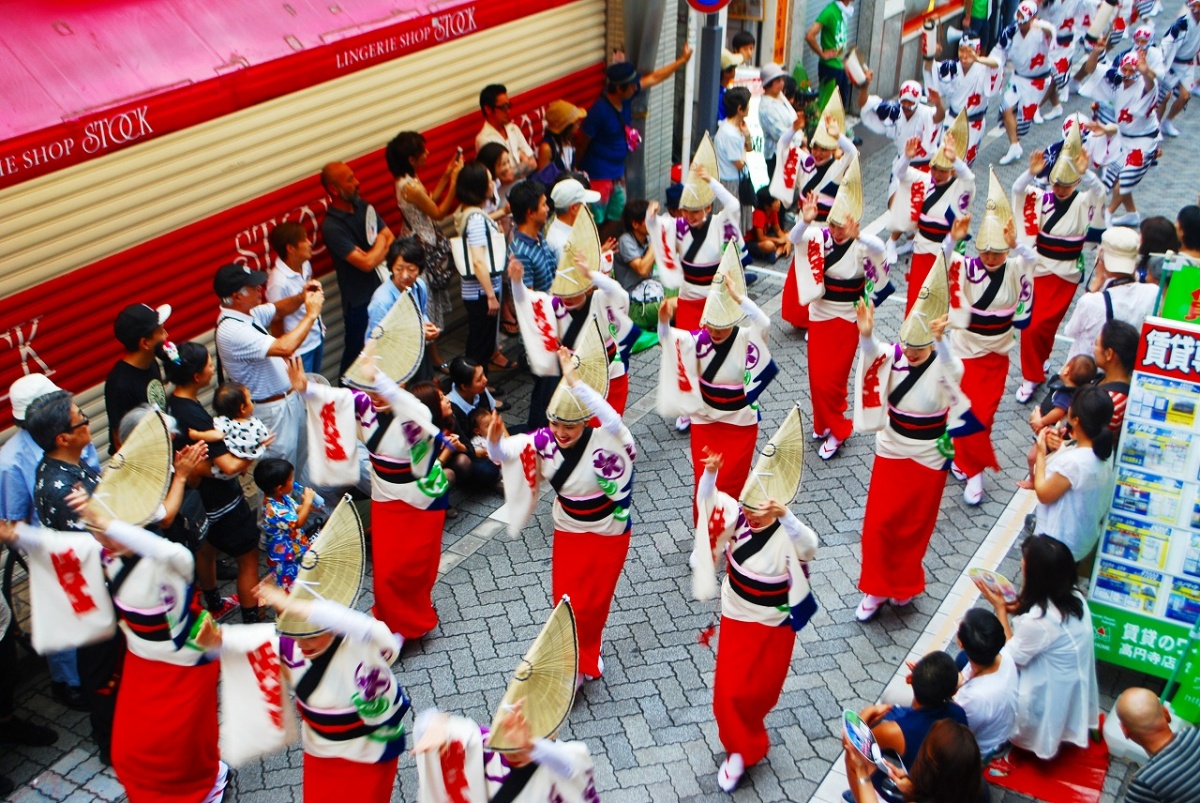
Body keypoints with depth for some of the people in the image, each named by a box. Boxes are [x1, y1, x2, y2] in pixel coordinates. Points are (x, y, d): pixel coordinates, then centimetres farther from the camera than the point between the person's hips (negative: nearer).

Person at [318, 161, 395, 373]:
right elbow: (366, 263, -26)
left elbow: (391, 239, 2)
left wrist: (374, 254, -18)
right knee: (357, 355, 7)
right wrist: (381, 244, -8)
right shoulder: (332, 227, -22)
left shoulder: (362, 206, 3)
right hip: (360, 301, -7)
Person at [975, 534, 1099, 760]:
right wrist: (1014, 607, -2)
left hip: (1049, 703, -8)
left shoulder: (1038, 620, -34)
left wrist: (1000, 608, -12)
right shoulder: (1074, 597, -9)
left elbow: (1012, 656, -15)